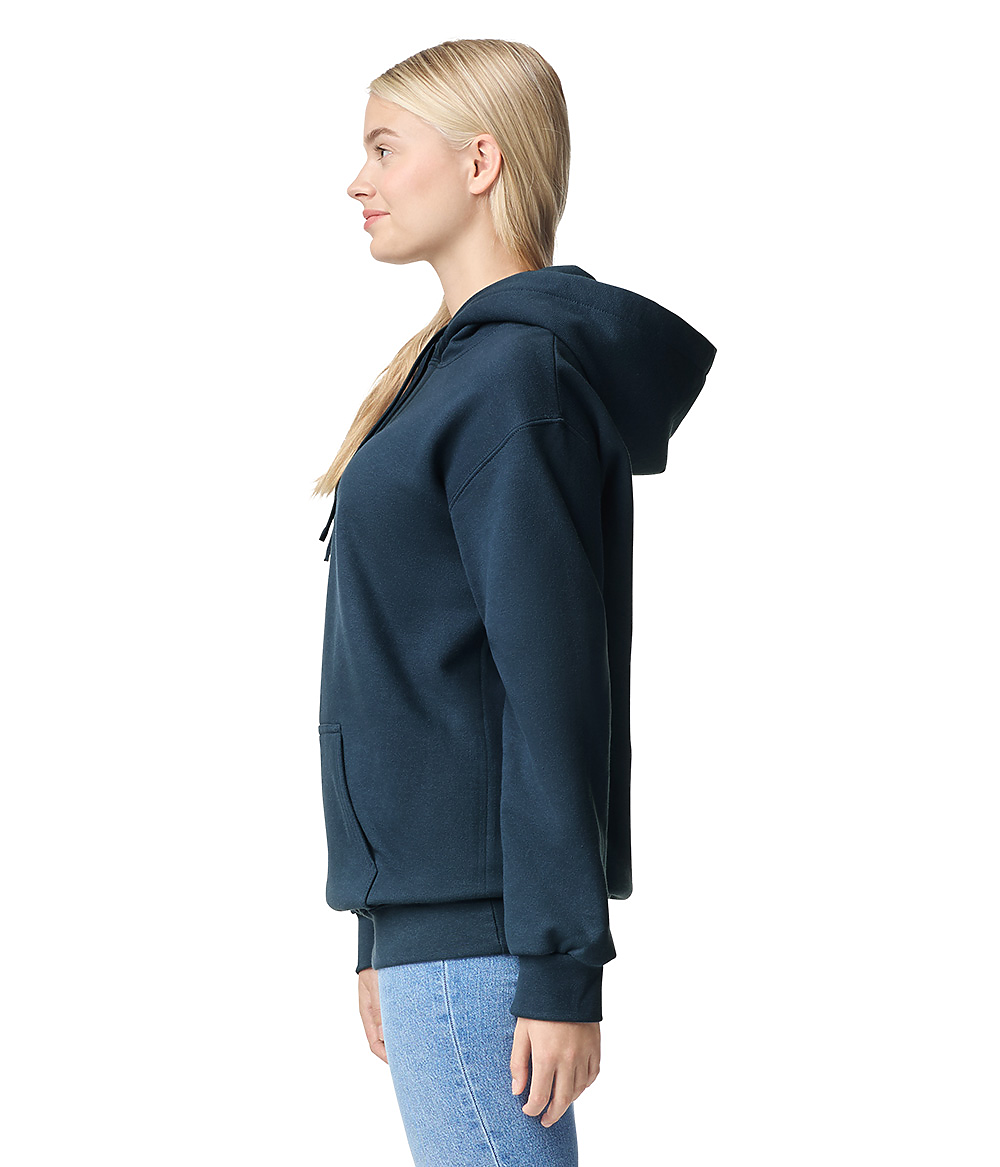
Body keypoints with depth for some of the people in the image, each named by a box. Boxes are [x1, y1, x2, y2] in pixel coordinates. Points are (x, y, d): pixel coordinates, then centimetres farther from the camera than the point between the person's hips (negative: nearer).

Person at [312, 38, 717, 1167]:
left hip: (483, 906, -10)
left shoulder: (517, 376, -13)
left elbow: (554, 684, -17)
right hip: (429, 891, 10)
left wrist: (561, 969, -18)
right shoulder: (457, 364, 16)